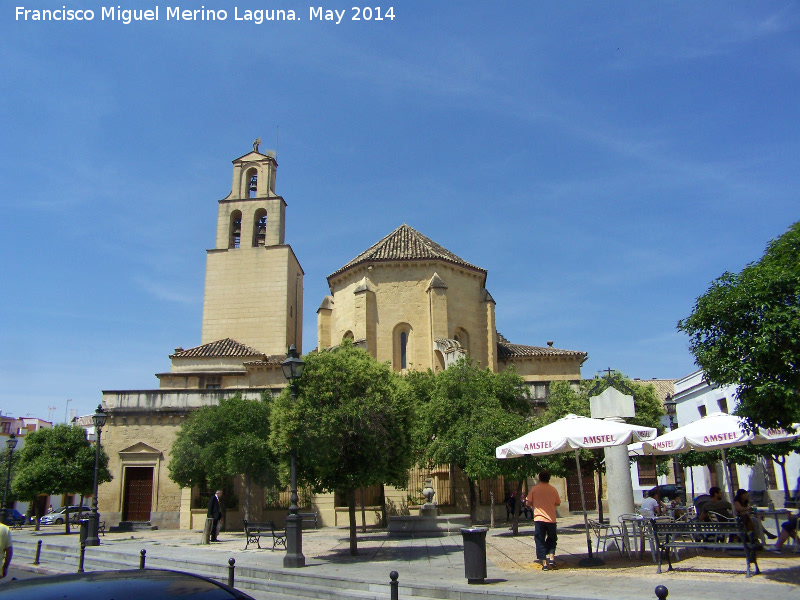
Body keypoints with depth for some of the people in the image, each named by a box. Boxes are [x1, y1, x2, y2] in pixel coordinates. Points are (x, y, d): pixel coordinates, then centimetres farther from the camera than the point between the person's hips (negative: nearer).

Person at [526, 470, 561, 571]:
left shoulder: (534, 489, -3)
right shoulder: (553, 490, 2)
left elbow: (529, 503, -1)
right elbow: (558, 503, 11)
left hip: (539, 518, -2)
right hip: (551, 519, 2)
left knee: (540, 541, 5)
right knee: (552, 539, 19)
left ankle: (544, 563, 0)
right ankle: (551, 557, 1)